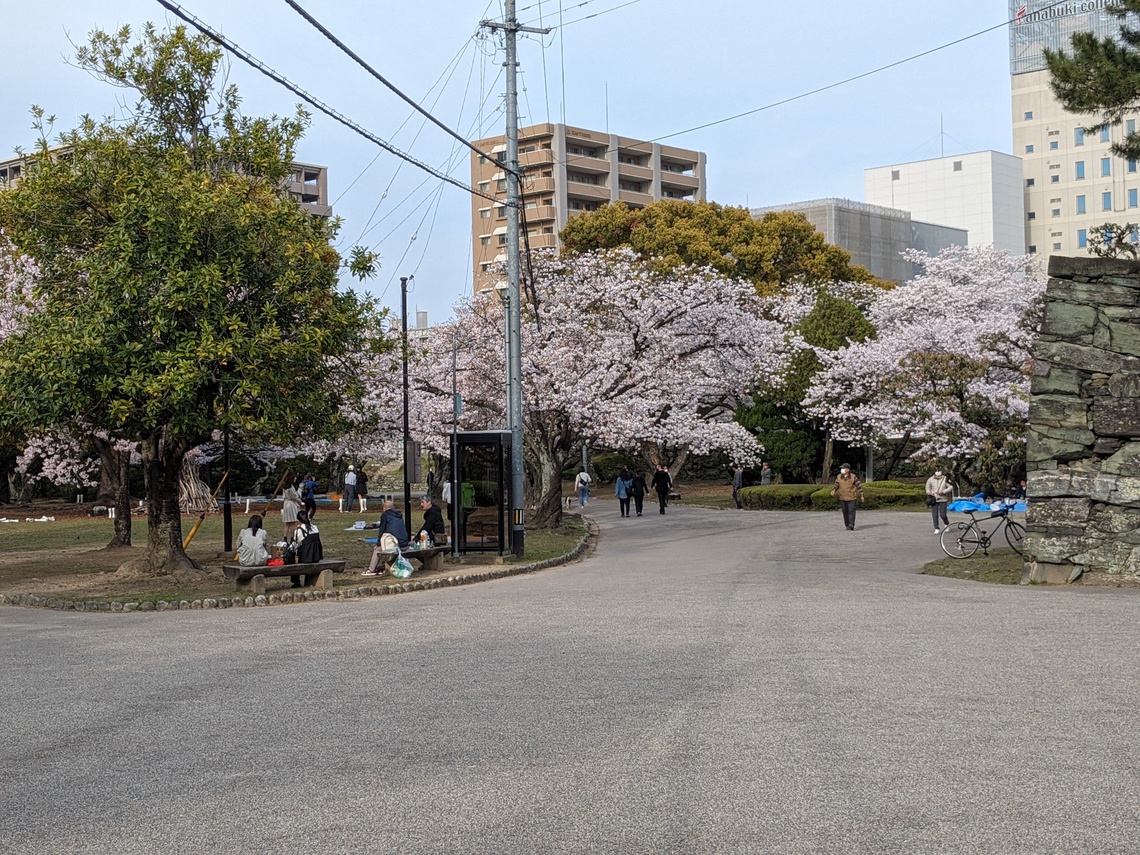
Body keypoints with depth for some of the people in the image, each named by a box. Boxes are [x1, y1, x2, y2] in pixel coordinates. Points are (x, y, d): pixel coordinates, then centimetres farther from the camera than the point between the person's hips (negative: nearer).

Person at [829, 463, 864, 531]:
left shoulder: (853, 477, -9)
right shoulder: (839, 477, 0)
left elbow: (859, 486, -2)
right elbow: (836, 485, 9)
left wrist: (861, 496, 0)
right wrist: (833, 490, -12)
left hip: (851, 497, -4)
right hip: (842, 498, 4)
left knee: (851, 511, -10)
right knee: (845, 512, 8)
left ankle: (851, 526, -12)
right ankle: (847, 525, 18)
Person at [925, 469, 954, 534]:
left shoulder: (945, 479, -4)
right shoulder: (930, 480, 0)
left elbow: (951, 487, -4)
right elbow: (927, 489, 8)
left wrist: (943, 491, -17)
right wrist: (930, 493, -14)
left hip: (942, 499, -2)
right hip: (934, 500, 2)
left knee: (942, 515, -4)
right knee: (935, 515, 0)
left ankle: (946, 524, 27)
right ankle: (936, 529, 10)